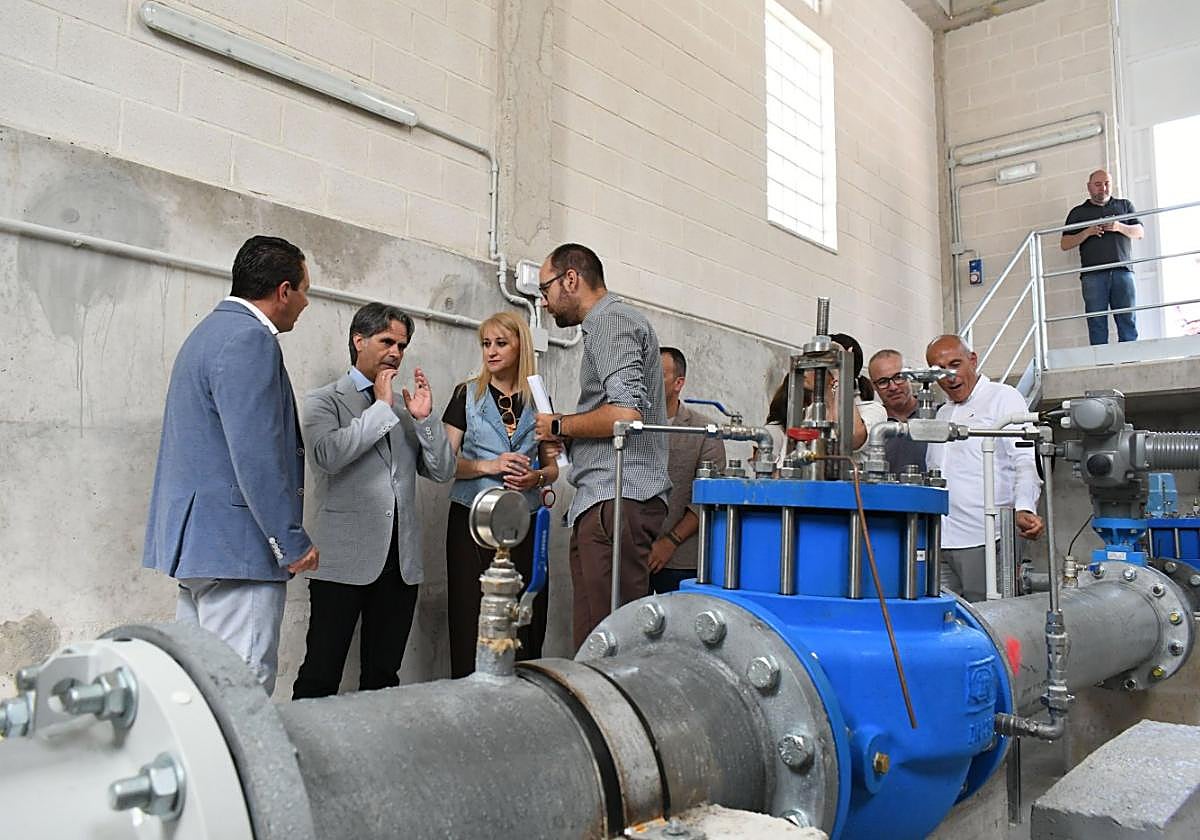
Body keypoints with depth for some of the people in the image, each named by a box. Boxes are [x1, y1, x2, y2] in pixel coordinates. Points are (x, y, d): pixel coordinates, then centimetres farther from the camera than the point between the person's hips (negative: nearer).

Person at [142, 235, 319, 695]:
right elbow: (256, 455, -22)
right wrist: (293, 542, -16)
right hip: (236, 544, -11)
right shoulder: (250, 340, -15)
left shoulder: (211, 331, 18)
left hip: (192, 538, 11)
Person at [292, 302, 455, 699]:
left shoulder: (405, 407, 18)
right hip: (345, 560, -5)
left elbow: (443, 471, 11)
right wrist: (382, 406, -11)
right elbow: (329, 454, -18)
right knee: (321, 676, -3)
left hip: (401, 560, 5)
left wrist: (425, 417, -2)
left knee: (383, 675, 11)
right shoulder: (324, 401, 3)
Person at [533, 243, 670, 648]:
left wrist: (559, 426, -5)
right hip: (608, 499, 10)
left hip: (616, 499, -10)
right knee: (593, 643, 7)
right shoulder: (611, 322, 27)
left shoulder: (612, 319, -5)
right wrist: (565, 436, 20)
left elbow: (625, 413, -19)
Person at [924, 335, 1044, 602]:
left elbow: (1025, 460, -9)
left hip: (983, 540, -6)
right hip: (939, 543, 6)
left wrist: (1024, 509, -25)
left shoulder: (1003, 397, 2)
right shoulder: (943, 413, 22)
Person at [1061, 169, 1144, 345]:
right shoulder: (1077, 213, 18)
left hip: (1122, 271, 1)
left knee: (1128, 321, -6)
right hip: (1093, 274, -1)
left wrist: (1119, 227, -5)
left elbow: (1140, 232, 14)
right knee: (1097, 323, -7)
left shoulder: (1125, 205, 22)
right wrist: (1087, 233, -5)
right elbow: (1065, 244, 11)